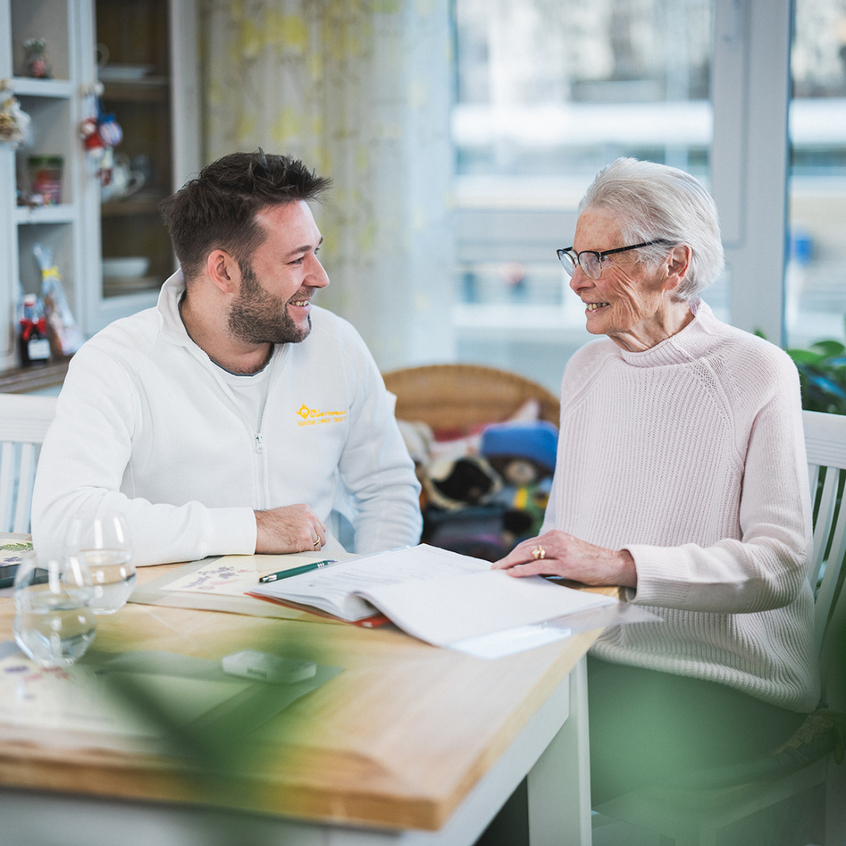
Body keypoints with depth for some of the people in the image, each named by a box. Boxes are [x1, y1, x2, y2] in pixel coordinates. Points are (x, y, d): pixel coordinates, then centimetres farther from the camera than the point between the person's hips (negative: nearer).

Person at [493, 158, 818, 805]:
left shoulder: (758, 375, -7)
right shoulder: (587, 369, 14)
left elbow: (781, 563, -16)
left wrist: (621, 565, -26)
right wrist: (530, 571, -4)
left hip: (725, 680, -5)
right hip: (589, 654, 6)